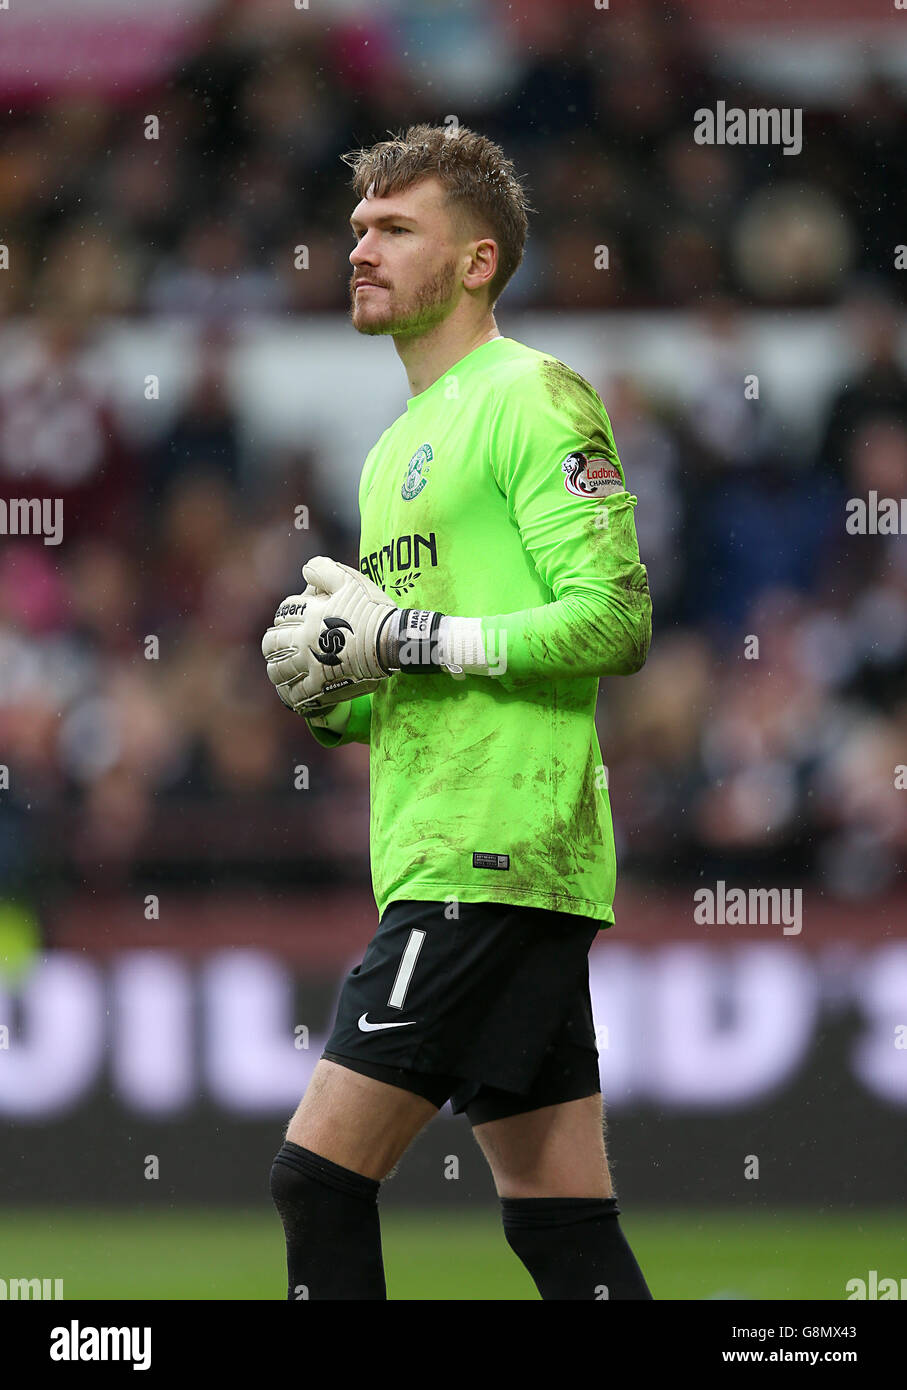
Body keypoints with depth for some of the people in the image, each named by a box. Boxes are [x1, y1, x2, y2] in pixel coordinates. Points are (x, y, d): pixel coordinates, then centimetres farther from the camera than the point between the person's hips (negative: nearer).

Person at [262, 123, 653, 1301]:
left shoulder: (530, 396, -6)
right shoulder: (405, 442, 23)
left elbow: (615, 619, -16)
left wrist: (402, 639, -16)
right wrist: (334, 697, 7)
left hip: (492, 855, -10)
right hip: (442, 861, 10)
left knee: (321, 1173, -12)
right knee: (561, 1223, 6)